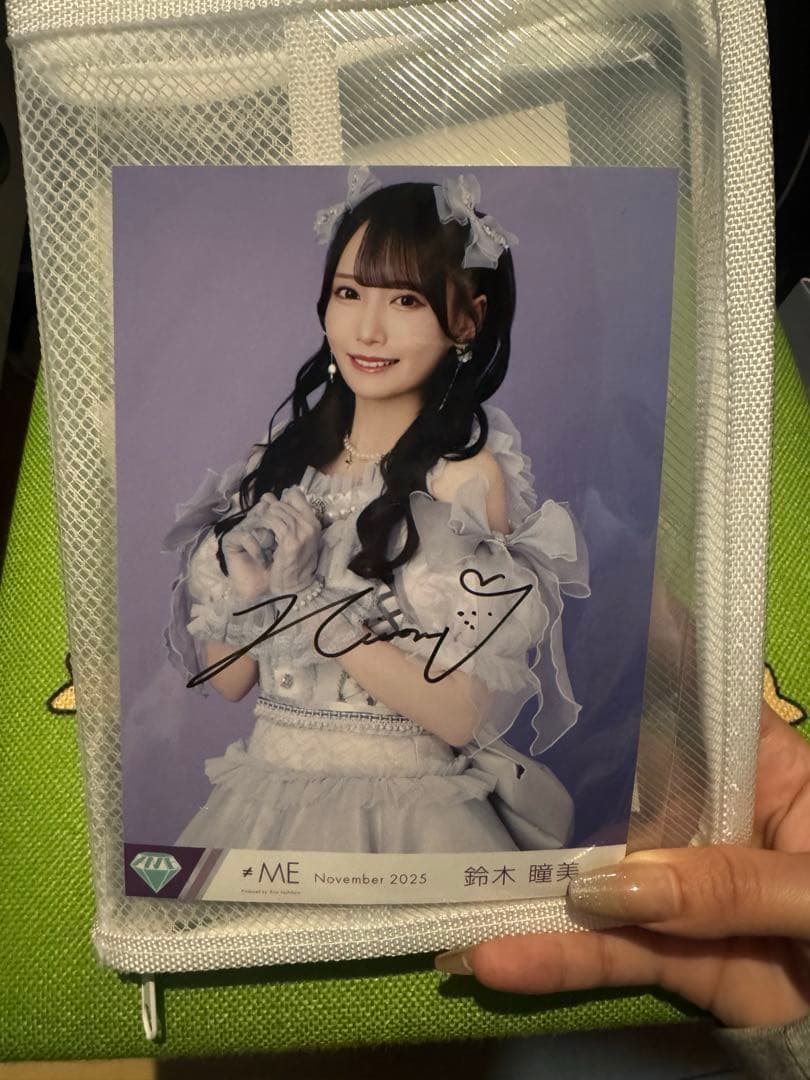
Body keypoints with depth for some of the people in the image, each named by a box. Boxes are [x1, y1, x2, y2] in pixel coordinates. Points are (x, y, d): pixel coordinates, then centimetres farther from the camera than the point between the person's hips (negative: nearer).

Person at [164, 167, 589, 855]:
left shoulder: (468, 472, -14)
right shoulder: (282, 458, 0)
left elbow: (464, 715, -17)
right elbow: (227, 682, 2)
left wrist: (319, 615, -21)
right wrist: (243, 596, -16)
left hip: (406, 812, -4)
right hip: (264, 792, 4)